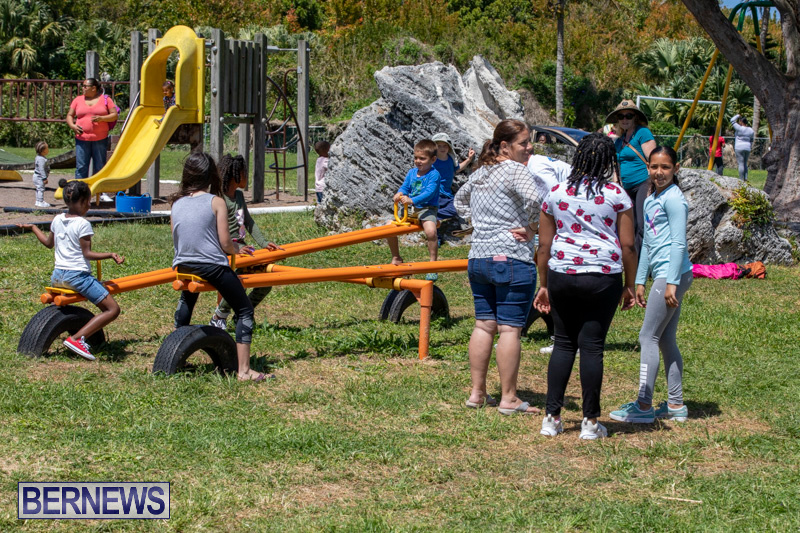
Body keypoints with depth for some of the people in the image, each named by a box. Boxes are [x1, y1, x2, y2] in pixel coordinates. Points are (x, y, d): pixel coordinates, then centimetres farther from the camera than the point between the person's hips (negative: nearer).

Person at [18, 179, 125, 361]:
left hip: (57, 276, 8)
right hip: (77, 276, -8)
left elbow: (48, 243, 25)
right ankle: (77, 339, -18)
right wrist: (110, 255, -19)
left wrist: (32, 227, 41)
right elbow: (87, 253, -13)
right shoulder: (83, 224, -11)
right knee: (112, 309, -8)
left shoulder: (57, 220, 10)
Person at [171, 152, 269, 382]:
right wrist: (238, 249, 12)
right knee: (245, 311, 6)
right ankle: (244, 370, -2)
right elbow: (225, 244, -10)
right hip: (212, 266, -5)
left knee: (186, 301, 36)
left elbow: (178, 241, 14)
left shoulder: (176, 203, 6)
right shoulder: (215, 202, -7)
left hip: (184, 266, 5)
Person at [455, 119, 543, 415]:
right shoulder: (515, 171, -11)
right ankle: (508, 398, -1)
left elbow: (460, 199, 32)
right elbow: (535, 200, -29)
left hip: (478, 258, 8)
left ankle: (477, 393, 16)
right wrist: (531, 229, -12)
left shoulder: (480, 173, 14)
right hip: (512, 260, -8)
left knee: (484, 325, 13)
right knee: (510, 329, -3)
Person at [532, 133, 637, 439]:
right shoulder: (616, 196, -2)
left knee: (564, 342, 12)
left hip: (561, 276, 3)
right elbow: (627, 246, -2)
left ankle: (552, 418, 9)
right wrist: (629, 287, 8)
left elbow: (544, 245, 9)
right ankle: (590, 422, 7)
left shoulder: (556, 194, 6)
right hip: (602, 277, -3)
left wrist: (543, 285, 17)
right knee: (592, 345, 2)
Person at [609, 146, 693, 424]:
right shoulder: (651, 201, 18)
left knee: (648, 337, -8)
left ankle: (644, 405, -6)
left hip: (673, 273, -9)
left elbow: (679, 243, -14)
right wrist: (640, 281, 22)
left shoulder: (673, 199, -10)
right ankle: (675, 405, 14)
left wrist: (671, 282, -17)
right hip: (663, 276, 9)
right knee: (667, 340, 10)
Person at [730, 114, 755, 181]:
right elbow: (751, 141, 13)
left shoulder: (739, 128, -12)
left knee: (741, 164, -6)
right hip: (747, 148, 6)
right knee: (745, 164, 16)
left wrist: (738, 116, 11)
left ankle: (741, 179, -8)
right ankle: (745, 178, 10)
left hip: (739, 148, -6)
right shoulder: (751, 130, 7)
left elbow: (732, 120, -4)